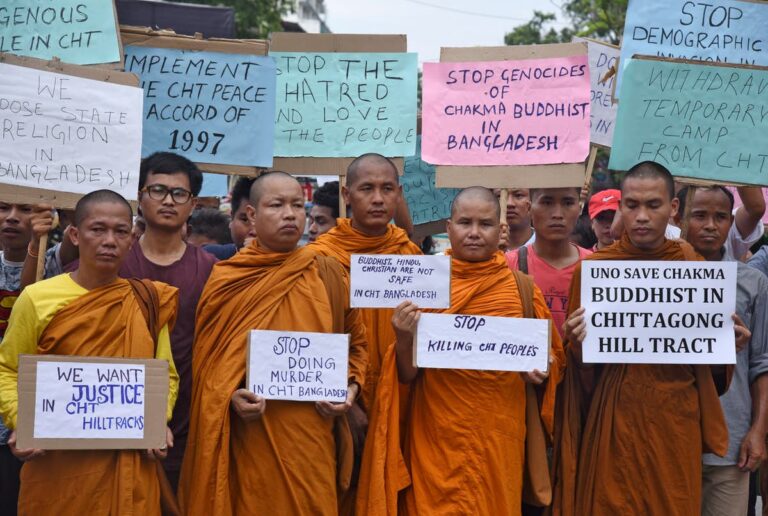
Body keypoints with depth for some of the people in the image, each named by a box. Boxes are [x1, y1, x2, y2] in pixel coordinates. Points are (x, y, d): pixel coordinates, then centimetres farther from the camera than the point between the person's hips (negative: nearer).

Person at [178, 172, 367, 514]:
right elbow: (207, 355, 4)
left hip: (311, 434, 1)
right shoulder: (225, 278, 3)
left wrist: (351, 388, -2)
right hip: (249, 433, -1)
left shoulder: (328, 274, 7)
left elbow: (356, 343, 14)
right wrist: (229, 395, -13)